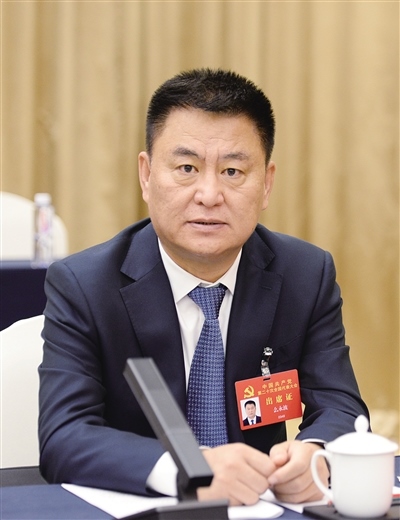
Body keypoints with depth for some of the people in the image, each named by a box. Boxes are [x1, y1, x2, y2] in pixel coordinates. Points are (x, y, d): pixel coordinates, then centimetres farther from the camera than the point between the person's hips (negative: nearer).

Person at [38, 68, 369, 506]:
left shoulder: (308, 275, 0)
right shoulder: (81, 286, -9)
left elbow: (340, 409, -4)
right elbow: (62, 440, -19)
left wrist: (311, 454, -28)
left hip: (262, 508, 2)